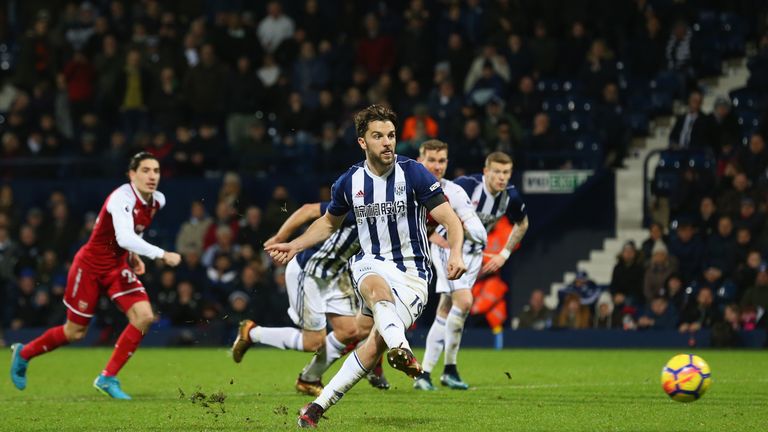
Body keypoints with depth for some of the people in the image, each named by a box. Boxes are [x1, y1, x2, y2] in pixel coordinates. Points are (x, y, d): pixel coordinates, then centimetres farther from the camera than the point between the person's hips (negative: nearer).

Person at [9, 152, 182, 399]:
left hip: (118, 267, 7)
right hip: (90, 266, -7)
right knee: (75, 332, 6)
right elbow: (124, 238, -44)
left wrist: (134, 254, 6)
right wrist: (161, 255, -45)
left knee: (144, 316, -15)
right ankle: (23, 354, 33)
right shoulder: (122, 198, -28)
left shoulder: (158, 201, -3)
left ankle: (108, 378, -5)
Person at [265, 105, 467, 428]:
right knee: (377, 288, -38)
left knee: (376, 344, -15)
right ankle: (401, 350, -63)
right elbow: (329, 222, 24)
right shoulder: (349, 182, 3)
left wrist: (456, 253, -32)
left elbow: (451, 220, -13)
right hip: (371, 264, 2)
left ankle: (318, 406, -5)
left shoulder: (413, 174, -9)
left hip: (412, 272, -2)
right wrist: (294, 246, 13)